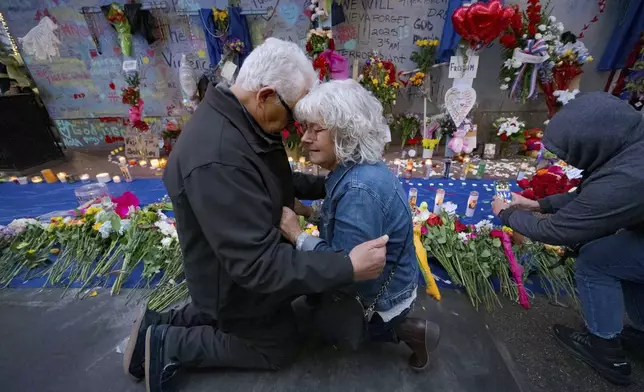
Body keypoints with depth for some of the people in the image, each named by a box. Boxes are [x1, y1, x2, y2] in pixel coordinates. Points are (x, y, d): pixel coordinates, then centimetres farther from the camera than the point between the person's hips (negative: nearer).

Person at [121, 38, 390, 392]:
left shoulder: (241, 122, -6)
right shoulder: (217, 160, -39)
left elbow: (271, 181, 6)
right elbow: (259, 264, -37)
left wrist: (324, 185, -5)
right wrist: (348, 267, -35)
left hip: (244, 267, 9)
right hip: (238, 282, -9)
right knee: (278, 348, 18)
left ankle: (164, 323, 29)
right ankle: (166, 344, 16)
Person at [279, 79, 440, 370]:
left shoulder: (359, 188, -35)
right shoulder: (358, 169, -5)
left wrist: (298, 236, -24)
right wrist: (317, 215, -4)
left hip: (382, 297, -8)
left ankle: (403, 330, 11)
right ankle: (405, 329, 23)